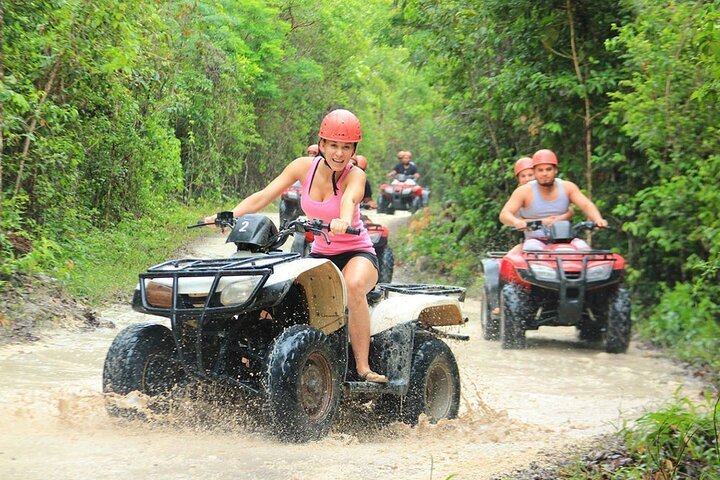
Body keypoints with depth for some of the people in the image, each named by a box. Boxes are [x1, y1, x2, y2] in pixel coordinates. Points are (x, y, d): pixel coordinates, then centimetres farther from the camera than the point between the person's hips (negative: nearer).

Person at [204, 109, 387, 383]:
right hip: (320, 255, 4)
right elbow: (264, 196, -6)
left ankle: (363, 366, -32)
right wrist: (229, 216, -23)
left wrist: (343, 221, -60)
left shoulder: (355, 176, -13)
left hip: (357, 253, -4)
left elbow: (349, 199, -36)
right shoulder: (304, 167, -2)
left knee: (354, 285, -39)